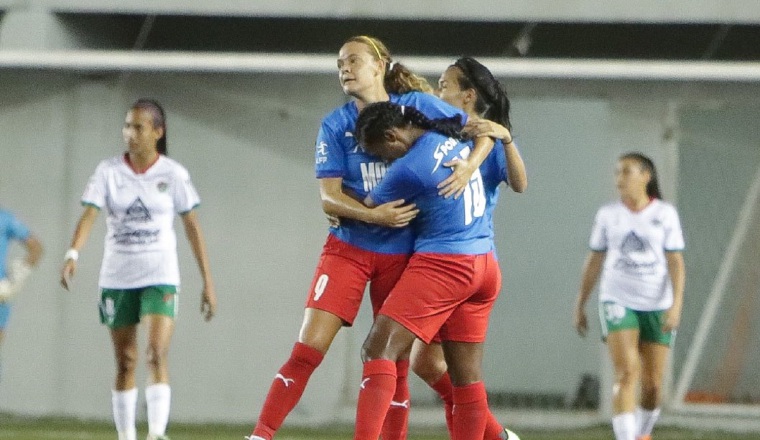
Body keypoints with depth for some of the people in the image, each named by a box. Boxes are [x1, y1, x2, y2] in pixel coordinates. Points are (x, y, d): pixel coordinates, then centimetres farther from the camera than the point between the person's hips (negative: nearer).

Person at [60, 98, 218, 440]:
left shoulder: (173, 174, -2)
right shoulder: (108, 172, 0)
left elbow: (192, 228, 2)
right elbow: (89, 214, -11)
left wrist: (207, 282, 1)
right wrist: (73, 254, -30)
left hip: (160, 276, -2)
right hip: (116, 279, 2)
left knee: (157, 353, -18)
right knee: (125, 362, 7)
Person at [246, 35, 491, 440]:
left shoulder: (417, 105, -1)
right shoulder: (335, 126, 2)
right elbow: (329, 198, -4)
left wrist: (468, 166, -21)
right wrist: (374, 215, -22)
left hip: (402, 254, 0)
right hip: (349, 248, 0)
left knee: (396, 361, 3)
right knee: (308, 349, -9)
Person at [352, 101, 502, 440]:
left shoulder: (408, 169, -15)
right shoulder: (456, 139, 7)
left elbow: (368, 208, 0)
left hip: (442, 266, -9)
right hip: (485, 266, 9)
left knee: (379, 350, -12)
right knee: (466, 375, 11)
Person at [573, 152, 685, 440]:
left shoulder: (665, 214, 1)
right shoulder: (607, 215, 7)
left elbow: (676, 263, -3)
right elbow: (594, 262, 13)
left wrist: (676, 304, -15)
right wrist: (580, 306, 13)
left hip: (657, 306, 0)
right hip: (617, 301, 0)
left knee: (653, 384, 4)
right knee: (626, 373, -18)